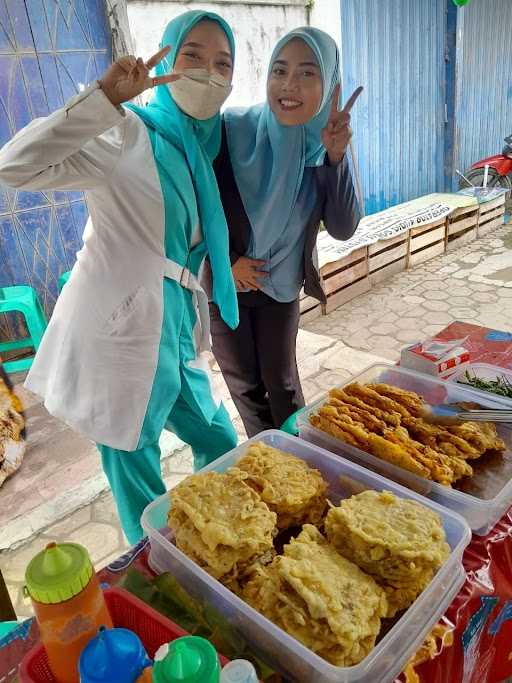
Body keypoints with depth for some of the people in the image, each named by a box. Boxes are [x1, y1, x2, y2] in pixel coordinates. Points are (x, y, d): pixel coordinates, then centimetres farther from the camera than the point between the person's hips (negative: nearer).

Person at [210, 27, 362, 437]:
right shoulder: (231, 130, -20)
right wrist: (226, 260, -14)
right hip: (222, 282, -1)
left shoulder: (324, 144, -11)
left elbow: (343, 228, -17)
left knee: (282, 383, 12)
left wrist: (335, 156, -27)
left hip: (281, 284, 2)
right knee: (246, 386, 12)